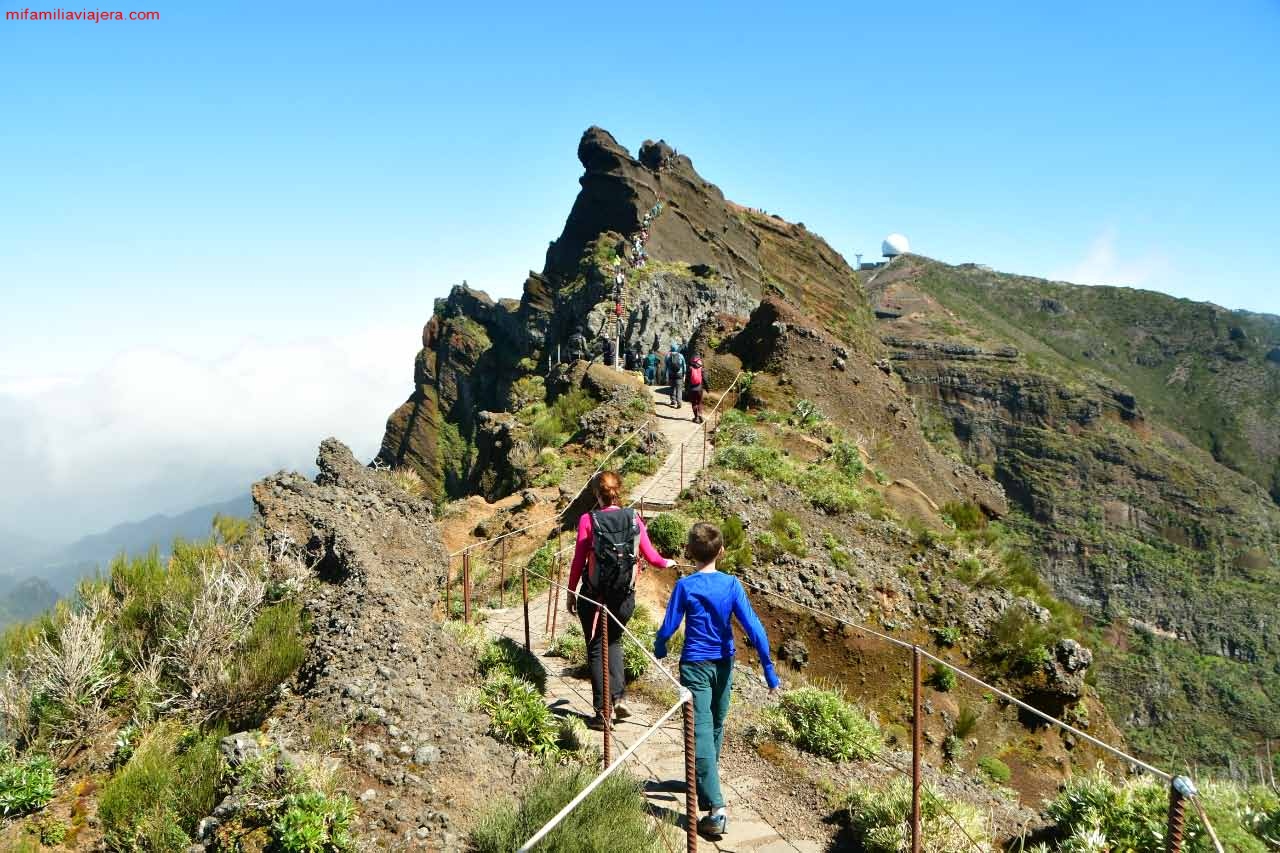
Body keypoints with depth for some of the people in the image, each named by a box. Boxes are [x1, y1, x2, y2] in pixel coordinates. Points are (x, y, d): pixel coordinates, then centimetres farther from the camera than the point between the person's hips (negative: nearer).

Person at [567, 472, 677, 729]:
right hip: (624, 596, 3)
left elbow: (579, 560, -7)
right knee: (614, 641, 25)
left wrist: (571, 591, 6)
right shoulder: (634, 519, -2)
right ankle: (618, 697, 12)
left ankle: (602, 712, 9)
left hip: (594, 595, -3)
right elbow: (650, 556, 3)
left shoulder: (588, 520, -9)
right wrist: (667, 563, 25)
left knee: (596, 649, 9)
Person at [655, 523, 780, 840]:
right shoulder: (732, 584, -7)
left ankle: (715, 808, -16)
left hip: (695, 665, -4)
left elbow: (668, 627, -7)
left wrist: (659, 648, 15)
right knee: (716, 728, 22)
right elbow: (753, 627, -11)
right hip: (724, 665, 4)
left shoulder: (685, 586, -12)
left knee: (701, 734, -7)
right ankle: (704, 784, 42)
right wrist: (769, 669, -7)